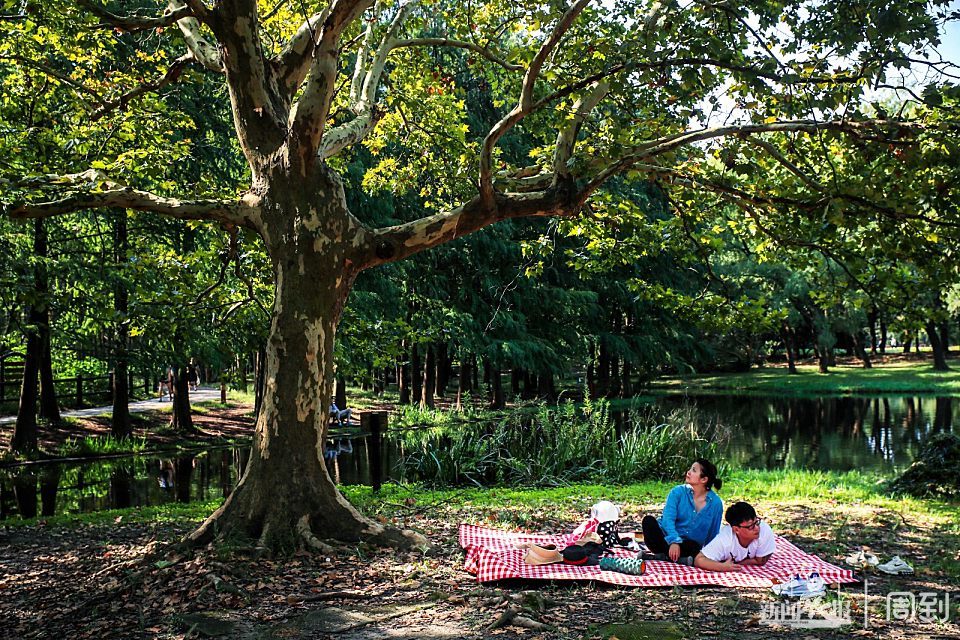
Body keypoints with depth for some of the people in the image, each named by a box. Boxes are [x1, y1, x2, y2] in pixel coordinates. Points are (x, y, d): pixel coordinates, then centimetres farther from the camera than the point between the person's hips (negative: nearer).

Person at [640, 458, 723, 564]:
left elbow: (713, 534, 9)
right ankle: (677, 558, -33)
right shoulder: (678, 492, -2)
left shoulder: (716, 503, 1)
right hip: (667, 539, 1)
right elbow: (668, 518, -17)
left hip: (689, 545, -1)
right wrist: (674, 541, -34)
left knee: (694, 547, -36)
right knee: (649, 520, -28)